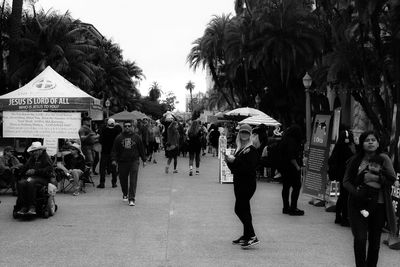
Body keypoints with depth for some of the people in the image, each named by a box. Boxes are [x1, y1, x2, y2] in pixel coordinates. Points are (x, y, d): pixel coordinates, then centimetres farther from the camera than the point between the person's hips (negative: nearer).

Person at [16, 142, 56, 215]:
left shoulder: (46, 157, 1)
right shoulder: (31, 158, 22)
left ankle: (32, 206, -34)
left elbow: (48, 170, -12)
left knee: (31, 182, -37)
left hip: (43, 178, -6)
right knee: (21, 183, -25)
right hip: (31, 177, 6)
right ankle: (24, 207, -27)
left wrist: (35, 171, -16)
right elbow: (24, 168, 22)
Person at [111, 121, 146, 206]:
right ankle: (125, 194, 36)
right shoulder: (119, 138, 3)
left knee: (133, 181, -9)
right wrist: (114, 159, -7)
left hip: (134, 161, -1)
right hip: (122, 162, 1)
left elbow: (141, 149, 11)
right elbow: (115, 150, 3)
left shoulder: (136, 137, 4)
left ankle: (132, 199, -7)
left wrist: (144, 160, 12)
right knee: (123, 179, 11)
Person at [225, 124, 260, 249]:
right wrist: (229, 161, -3)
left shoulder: (252, 150, -10)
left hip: (248, 183, -8)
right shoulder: (238, 149, 13)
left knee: (239, 209, -12)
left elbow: (250, 167, -22)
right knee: (244, 210, 14)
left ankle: (252, 237, -8)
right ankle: (246, 236, 23)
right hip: (238, 183, 8)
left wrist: (234, 160, -22)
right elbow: (234, 168, 16)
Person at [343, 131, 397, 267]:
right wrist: (358, 194, -13)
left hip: (378, 205, 0)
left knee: (375, 240, 9)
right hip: (359, 204, 0)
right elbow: (346, 181, 2)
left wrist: (375, 178, -21)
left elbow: (392, 178, -6)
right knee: (360, 238, -7)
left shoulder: (383, 158, 0)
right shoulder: (355, 160, 1)